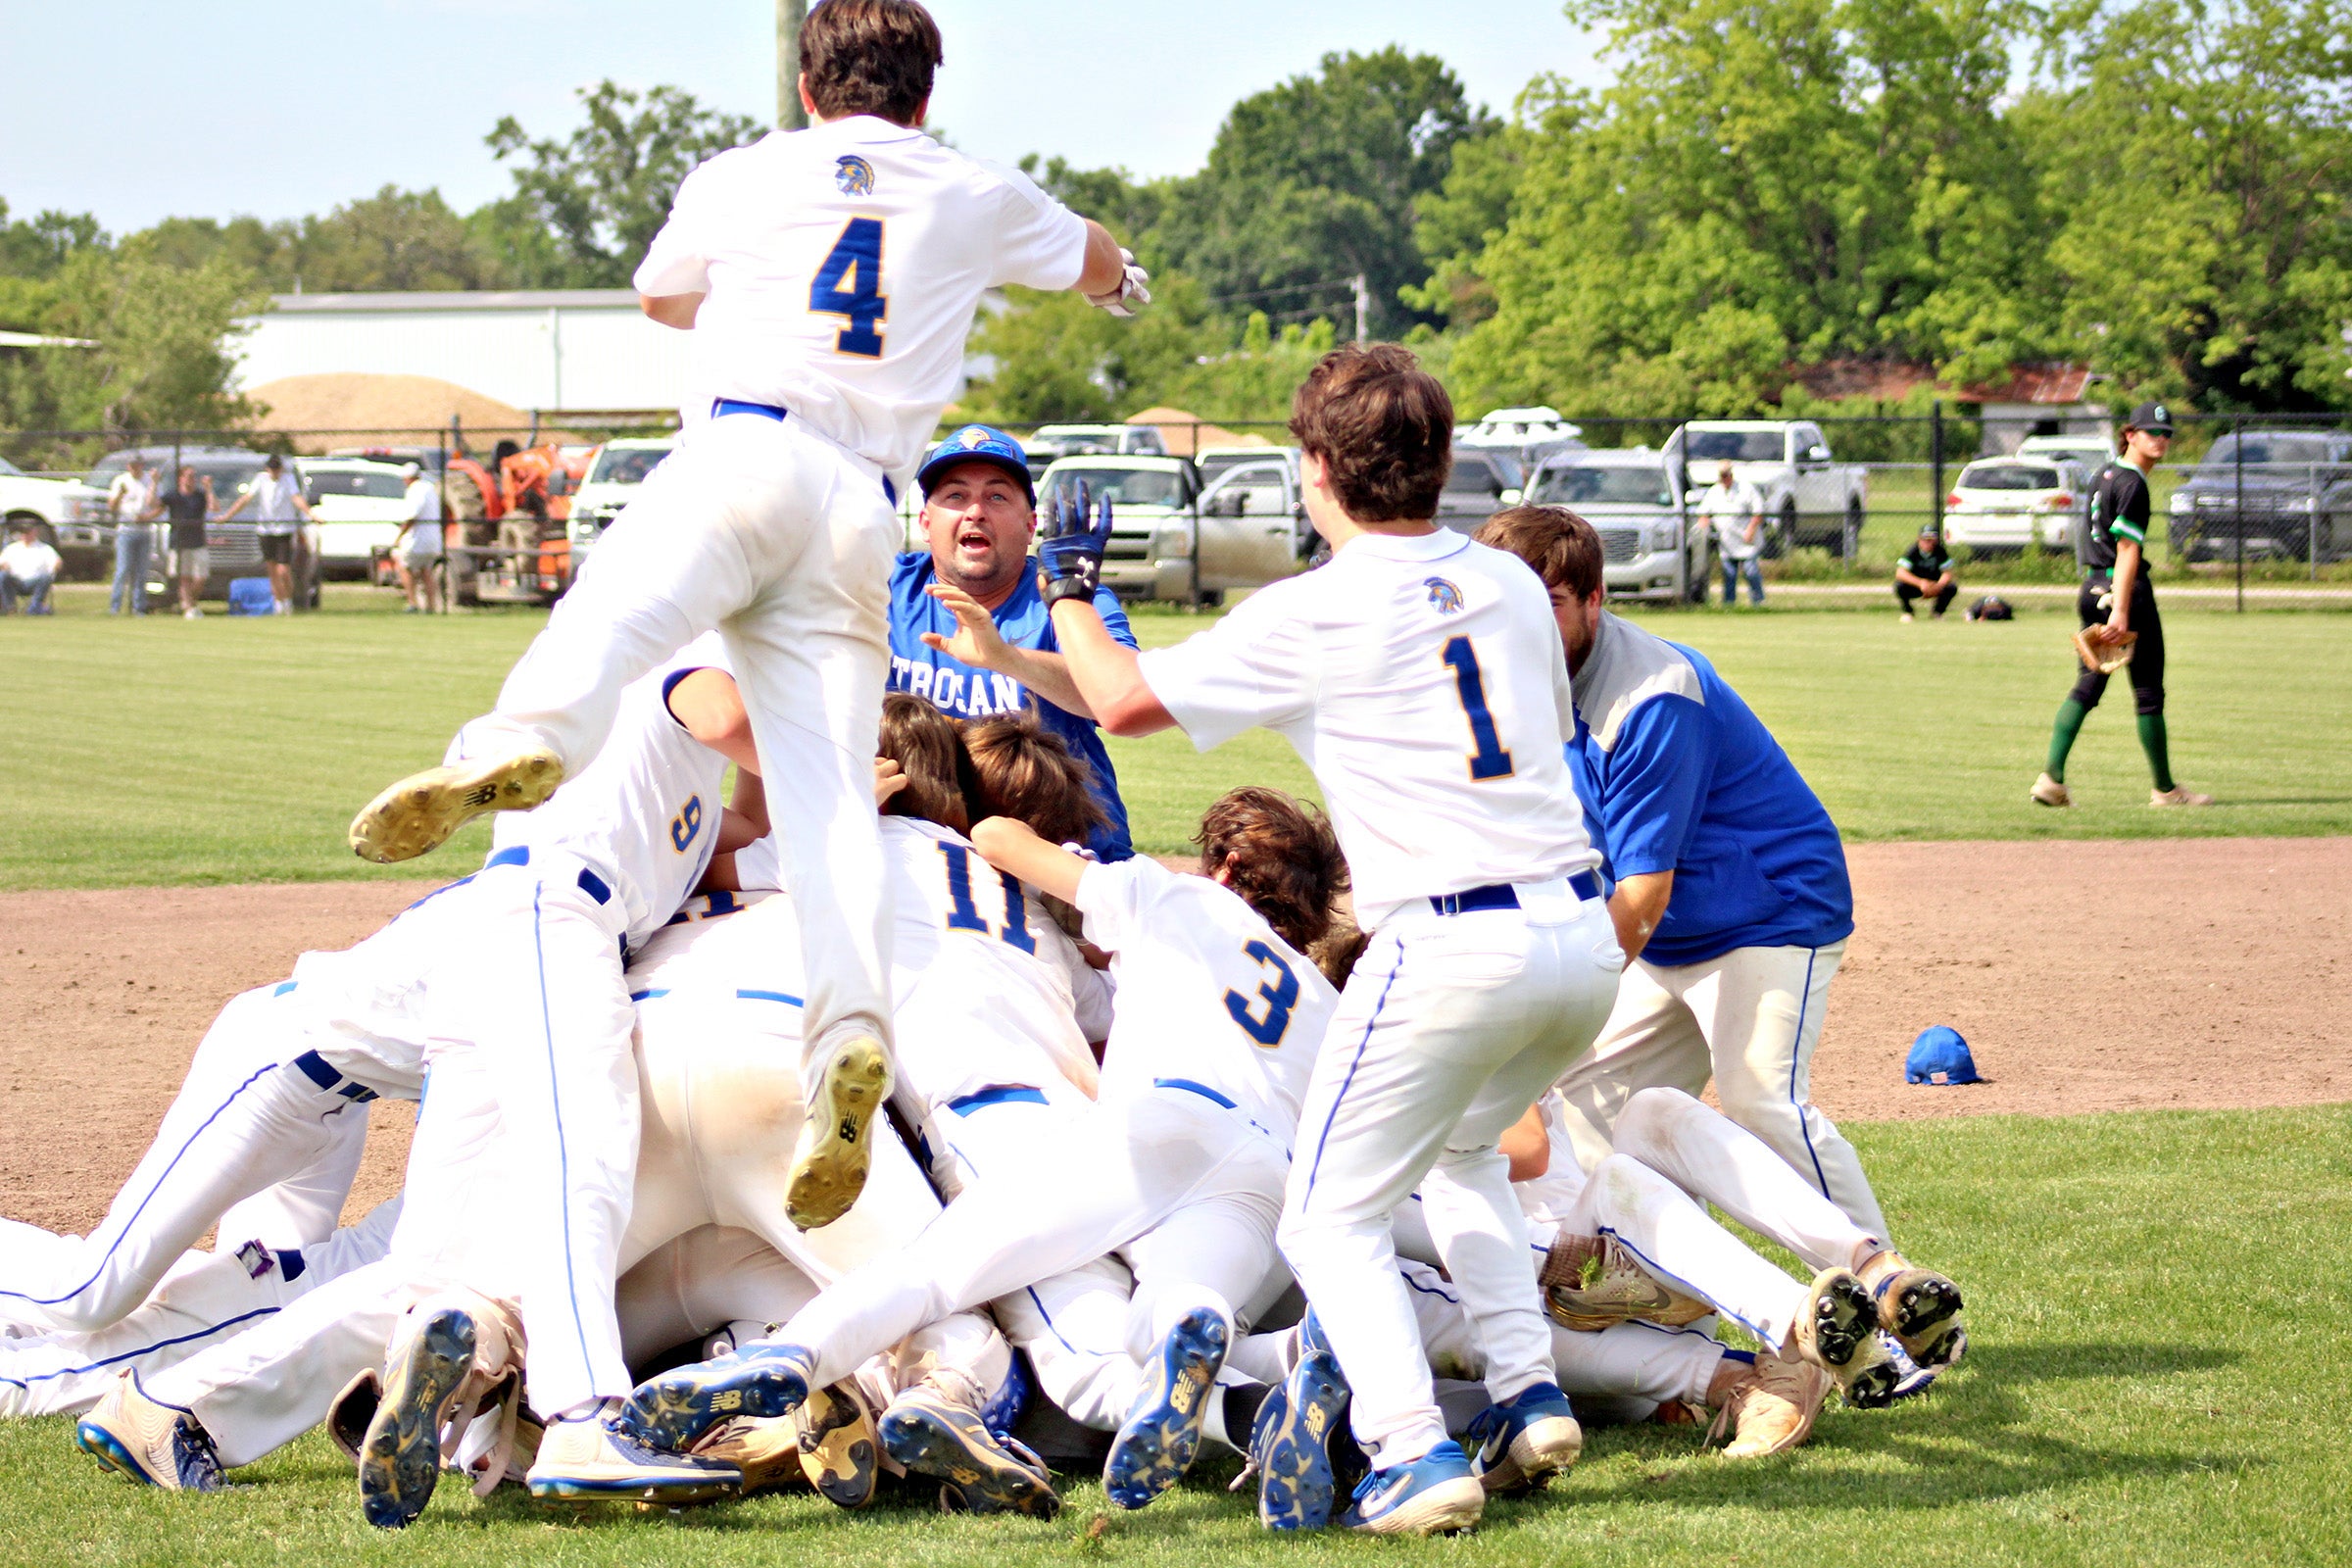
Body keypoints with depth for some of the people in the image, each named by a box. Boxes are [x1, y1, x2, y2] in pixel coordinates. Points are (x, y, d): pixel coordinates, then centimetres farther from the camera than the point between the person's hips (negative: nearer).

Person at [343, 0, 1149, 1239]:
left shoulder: (741, 177, 22)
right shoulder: (976, 198, 25)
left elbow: (661, 297, 42)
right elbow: (1101, 266, 47)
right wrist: (1116, 273, 71)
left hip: (742, 450, -2)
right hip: (862, 510, 2)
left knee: (608, 615, -27)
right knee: (831, 788, -8)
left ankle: (520, 743, -62)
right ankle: (851, 1028, -31)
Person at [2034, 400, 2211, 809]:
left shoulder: (2105, 476, 15)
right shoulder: (2132, 483, -14)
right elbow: (2127, 550, -20)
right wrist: (2121, 611, -24)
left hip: (2092, 588, 9)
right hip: (2126, 589, -9)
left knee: (2088, 684, 7)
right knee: (2148, 691, 2)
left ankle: (2052, 777, -5)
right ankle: (2163, 787, 10)